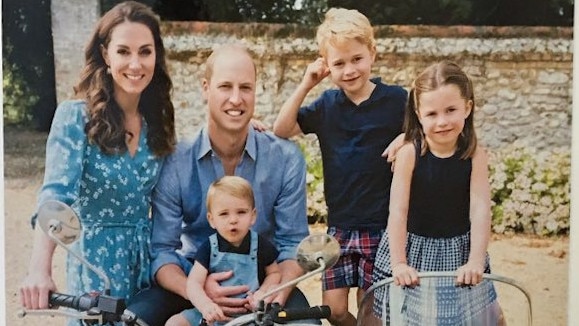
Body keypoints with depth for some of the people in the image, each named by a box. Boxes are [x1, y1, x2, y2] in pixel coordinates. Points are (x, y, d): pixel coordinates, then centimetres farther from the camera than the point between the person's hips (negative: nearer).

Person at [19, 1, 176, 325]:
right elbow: (55, 196, -25)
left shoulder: (157, 120, 3)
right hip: (97, 262, -5)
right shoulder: (75, 116, -13)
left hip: (147, 259, 5)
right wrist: (40, 270, -39)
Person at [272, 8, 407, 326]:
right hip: (339, 225, 3)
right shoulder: (327, 105, 4)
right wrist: (305, 85, -7)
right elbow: (282, 130, -1)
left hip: (382, 226, -3)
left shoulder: (396, 100, -6)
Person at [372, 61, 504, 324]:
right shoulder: (409, 153, -15)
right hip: (412, 247, -1)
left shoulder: (475, 155, -10)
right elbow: (398, 211, -17)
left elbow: (480, 210, -15)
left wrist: (475, 262, -25)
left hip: (458, 252, 1)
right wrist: (399, 262, -23)